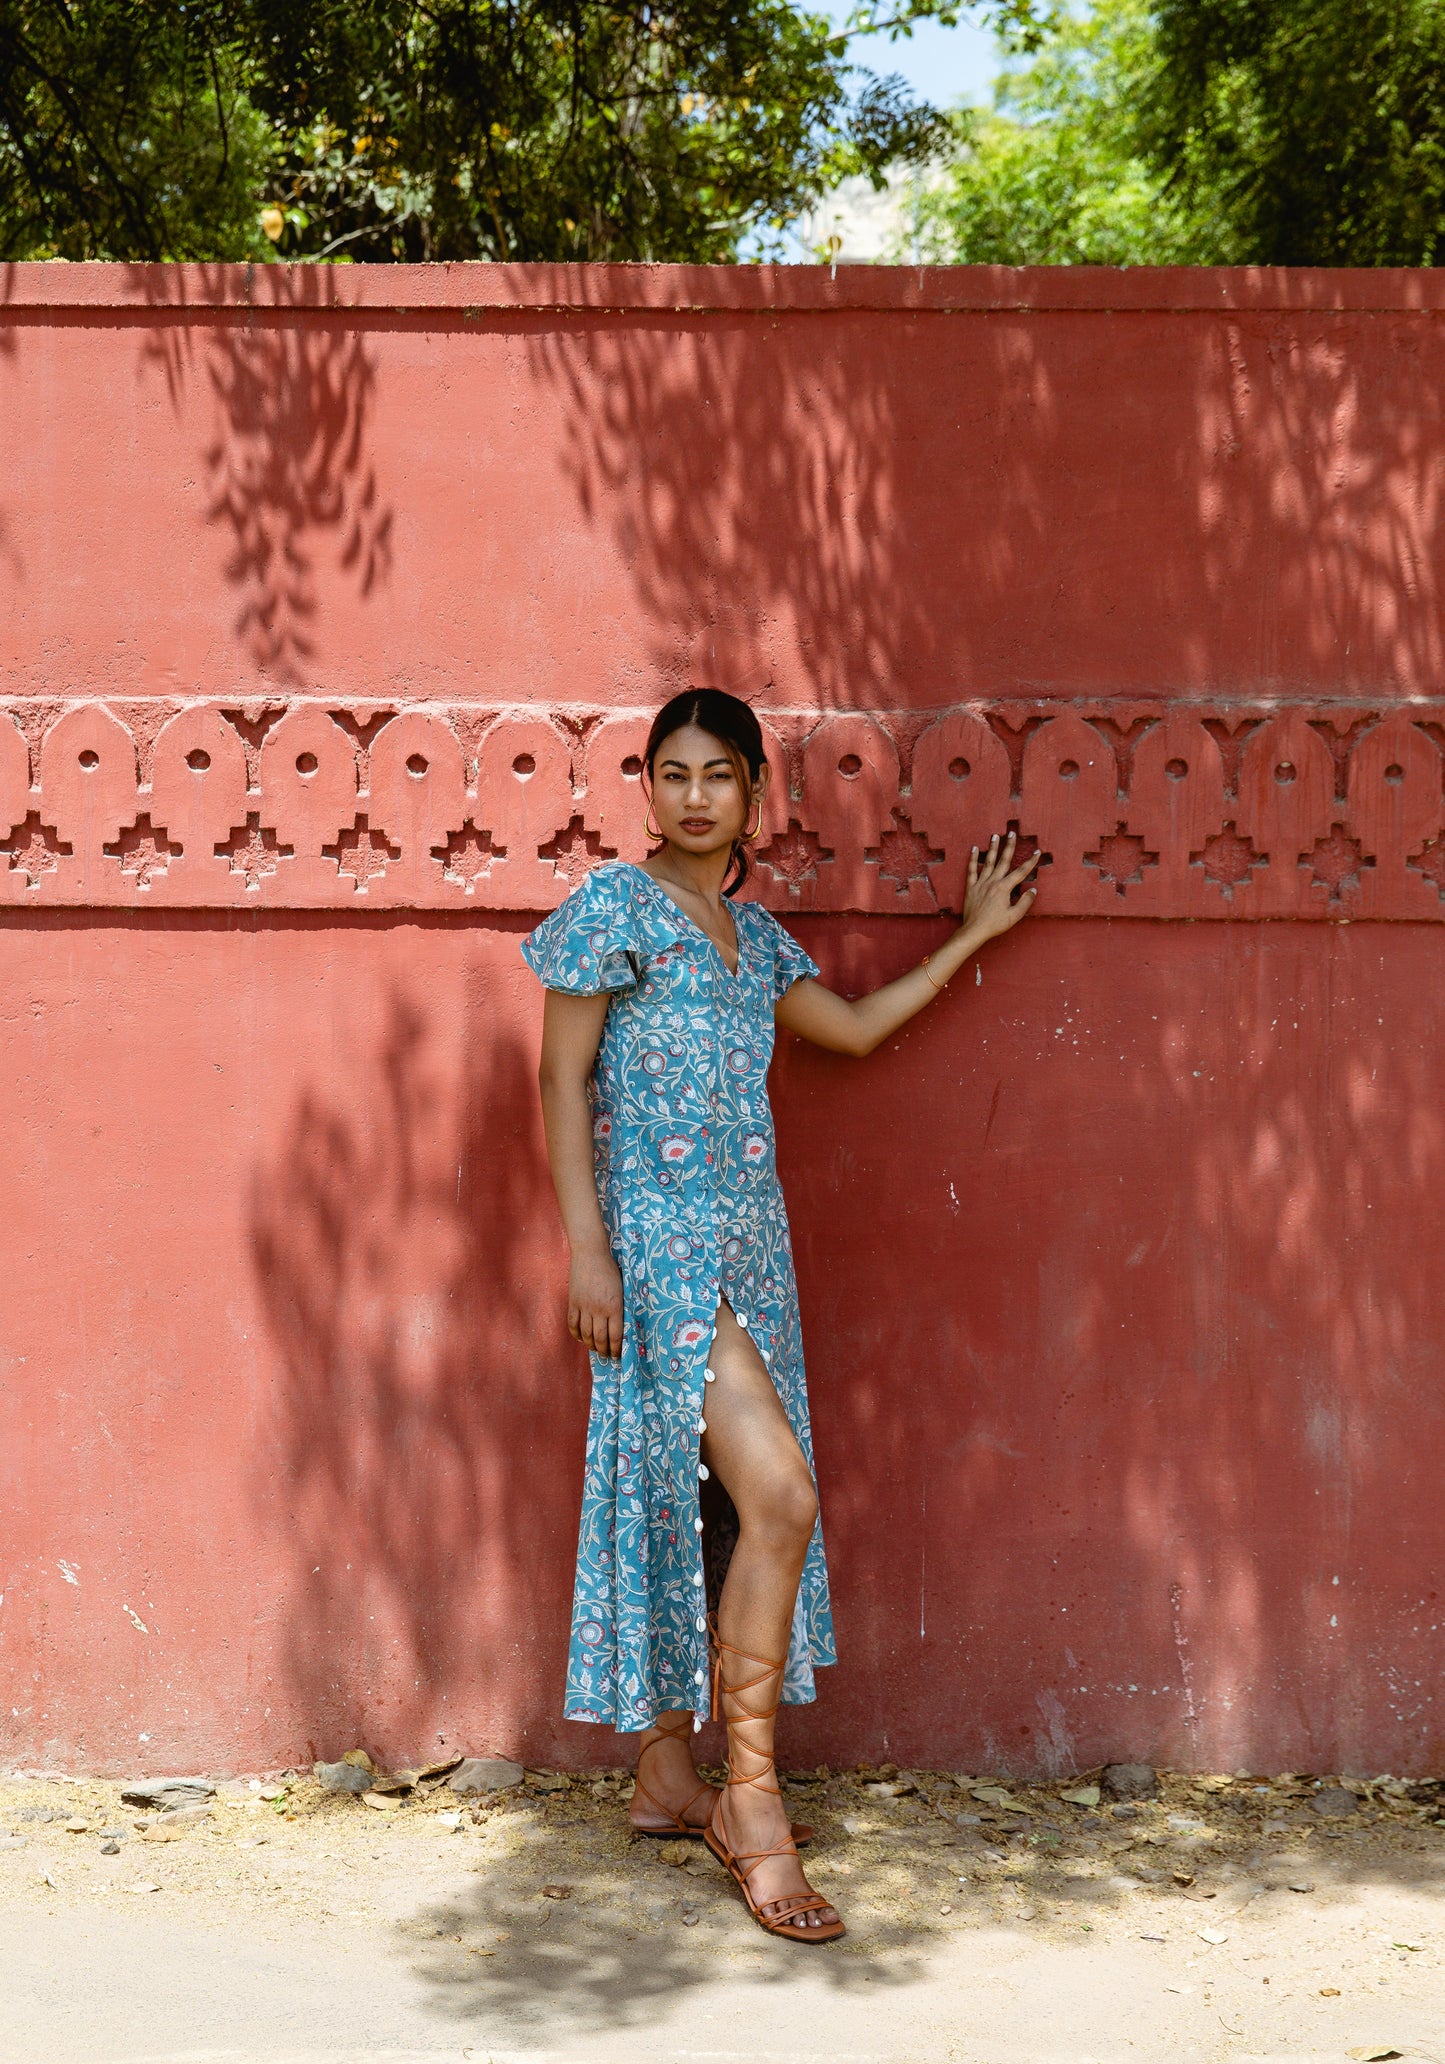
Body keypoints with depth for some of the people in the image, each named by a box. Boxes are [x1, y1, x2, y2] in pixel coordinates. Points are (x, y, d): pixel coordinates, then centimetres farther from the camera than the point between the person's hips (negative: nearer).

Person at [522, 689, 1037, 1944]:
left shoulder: (754, 935, 15)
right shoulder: (612, 910, -5)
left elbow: (858, 1027, 27)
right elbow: (564, 1078, -7)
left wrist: (975, 935, 30)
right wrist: (587, 1248, -14)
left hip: (747, 1236, 7)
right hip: (657, 1234, -7)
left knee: (696, 1501, 10)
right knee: (778, 1493, -17)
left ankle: (668, 1776, 20)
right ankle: (752, 1799, -8)